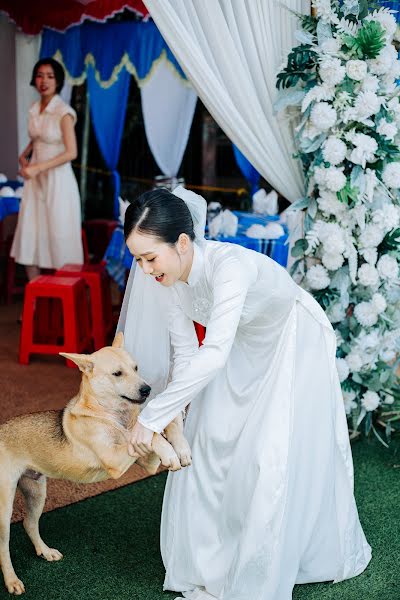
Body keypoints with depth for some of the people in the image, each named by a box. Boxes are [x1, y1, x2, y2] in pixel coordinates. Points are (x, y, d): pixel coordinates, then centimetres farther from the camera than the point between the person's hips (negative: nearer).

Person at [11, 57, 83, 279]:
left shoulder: (64, 112, -13)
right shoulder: (34, 109, 8)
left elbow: (71, 153, -17)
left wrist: (38, 167, -20)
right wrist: (24, 155, 7)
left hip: (58, 179, -7)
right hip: (35, 179, 7)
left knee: (60, 238, -1)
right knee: (29, 236, 5)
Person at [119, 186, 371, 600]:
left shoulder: (228, 265, -40)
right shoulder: (166, 277, -17)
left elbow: (215, 354, -48)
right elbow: (185, 353, -10)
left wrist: (153, 416, -46)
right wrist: (171, 416, -21)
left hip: (295, 345, -6)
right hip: (243, 348, 7)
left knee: (272, 458, -6)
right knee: (212, 445, 4)